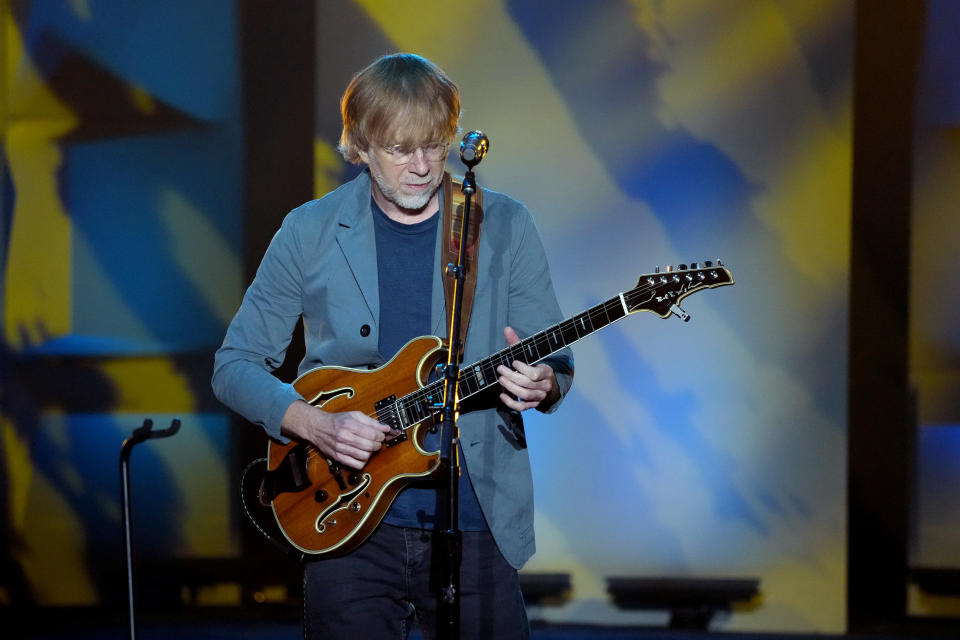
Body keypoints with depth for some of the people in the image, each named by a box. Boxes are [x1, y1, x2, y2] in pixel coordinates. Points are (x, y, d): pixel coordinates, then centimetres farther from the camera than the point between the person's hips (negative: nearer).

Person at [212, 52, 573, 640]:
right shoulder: (311, 232, 0)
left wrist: (540, 385, -19)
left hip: (477, 526, 0)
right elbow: (236, 366, 4)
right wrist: (315, 424, -13)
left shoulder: (504, 226, 2)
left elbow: (558, 366, 5)